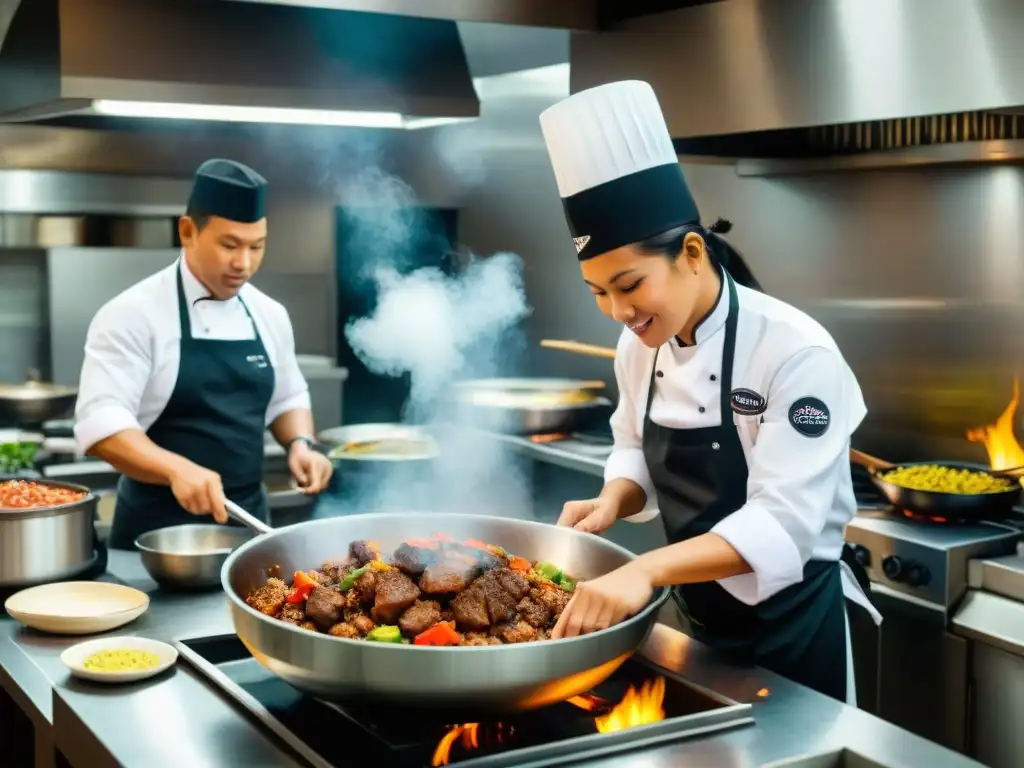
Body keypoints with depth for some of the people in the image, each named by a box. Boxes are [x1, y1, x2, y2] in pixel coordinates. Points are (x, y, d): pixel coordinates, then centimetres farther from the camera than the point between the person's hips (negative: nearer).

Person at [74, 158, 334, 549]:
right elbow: (100, 422, -22)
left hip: (247, 519, 6)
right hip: (159, 530, -5)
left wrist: (301, 444, -4)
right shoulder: (133, 314, -14)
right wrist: (177, 469, -38)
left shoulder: (269, 315, 5)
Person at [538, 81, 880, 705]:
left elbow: (784, 523, -31)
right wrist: (612, 504, -11)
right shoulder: (640, 346, -4)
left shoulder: (796, 353, -25)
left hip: (790, 621, -6)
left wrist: (647, 569, -44)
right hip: (695, 609, 6)